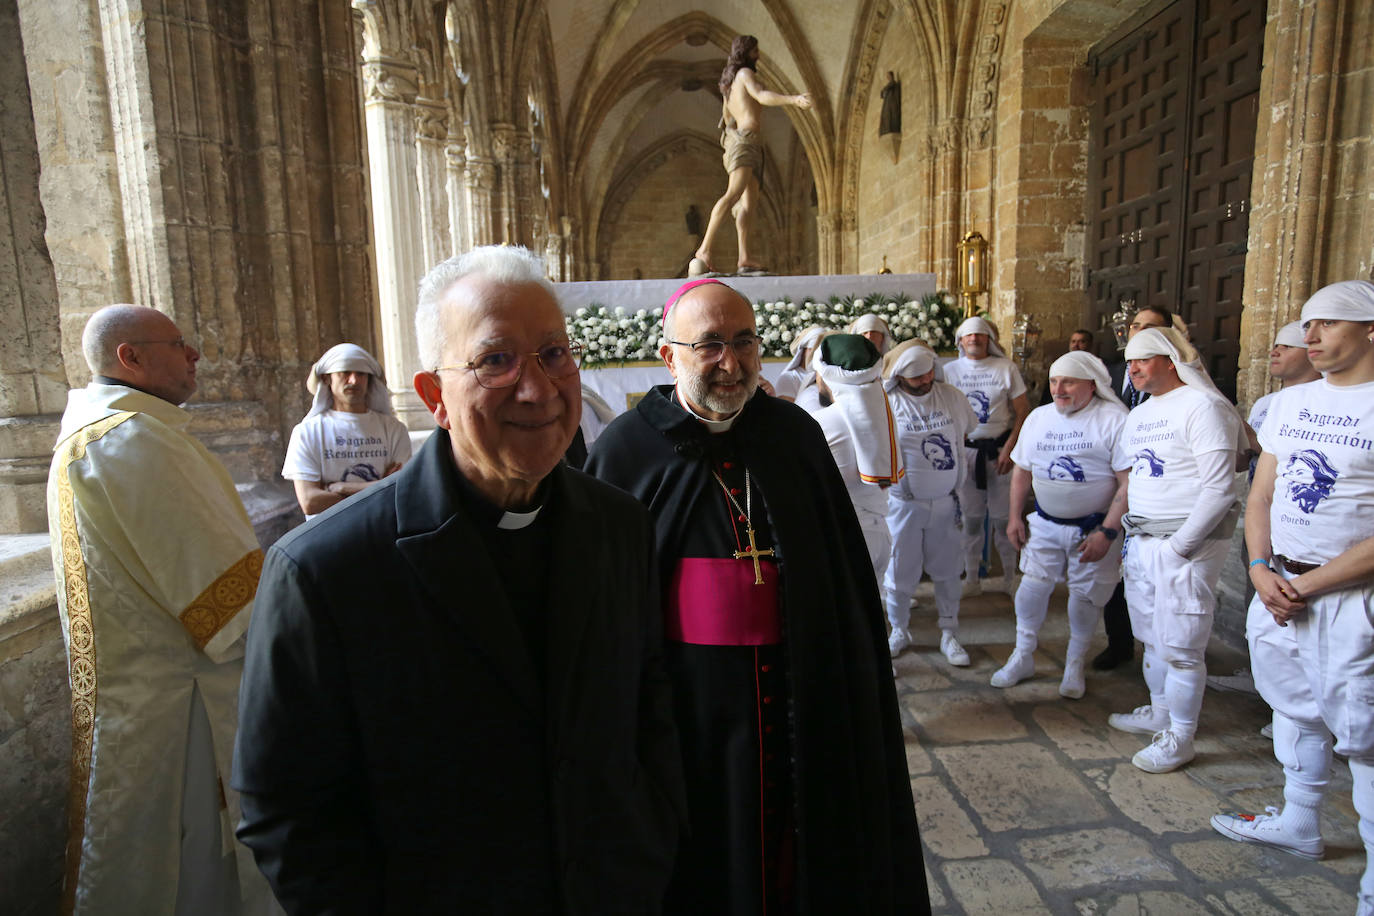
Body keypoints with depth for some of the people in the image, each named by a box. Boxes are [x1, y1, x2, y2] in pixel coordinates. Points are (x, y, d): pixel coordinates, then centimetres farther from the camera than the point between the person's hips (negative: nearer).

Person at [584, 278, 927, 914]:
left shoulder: (796, 434, 0)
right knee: (706, 862, 16)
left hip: (803, 699, 3)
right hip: (690, 711, -2)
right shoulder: (624, 450, -8)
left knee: (801, 854, 19)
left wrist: (850, 687, 9)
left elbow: (847, 572, 8)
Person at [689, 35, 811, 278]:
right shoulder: (745, 73, -2)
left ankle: (745, 258, -14)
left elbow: (727, 116, 39)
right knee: (734, 193, -25)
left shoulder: (728, 83, 26)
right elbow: (762, 96, -20)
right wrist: (794, 99, -32)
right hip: (747, 139, -10)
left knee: (750, 201, -1)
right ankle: (705, 249, -36)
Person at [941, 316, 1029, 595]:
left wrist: (1009, 449, -9)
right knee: (971, 517, 6)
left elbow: (1023, 412, 0)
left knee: (1003, 517, 2)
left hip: (999, 450, -1)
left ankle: (1010, 577, 18)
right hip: (965, 449, 1)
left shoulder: (1006, 368, 0)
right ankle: (971, 578, 17)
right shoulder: (950, 370, 5)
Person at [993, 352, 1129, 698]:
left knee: (1085, 595, 8)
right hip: (1045, 524, 4)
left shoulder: (1114, 420, -12)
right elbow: (1021, 471, 13)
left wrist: (1107, 533, -18)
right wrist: (1015, 517, 9)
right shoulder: (1038, 417, 5)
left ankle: (1075, 665, 28)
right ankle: (1023, 657, 22)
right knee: (1031, 587, 4)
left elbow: (1128, 483, -15)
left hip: (1093, 529, -4)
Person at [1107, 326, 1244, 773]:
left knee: (1180, 648, 0)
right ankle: (1159, 714, 34)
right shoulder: (1139, 415, 15)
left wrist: (1179, 547, -16)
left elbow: (1219, 490, -17)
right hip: (1142, 543, 8)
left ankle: (1179, 739, 14)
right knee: (1152, 639, 17)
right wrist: (1131, 539, 13)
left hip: (1186, 546, -8)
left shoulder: (1202, 407, -12)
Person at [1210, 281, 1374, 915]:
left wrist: (1303, 585, -15)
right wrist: (1262, 571, -3)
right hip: (1278, 585, 7)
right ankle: (1300, 823, 39)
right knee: (1294, 707, 20)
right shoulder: (1288, 403, 8)